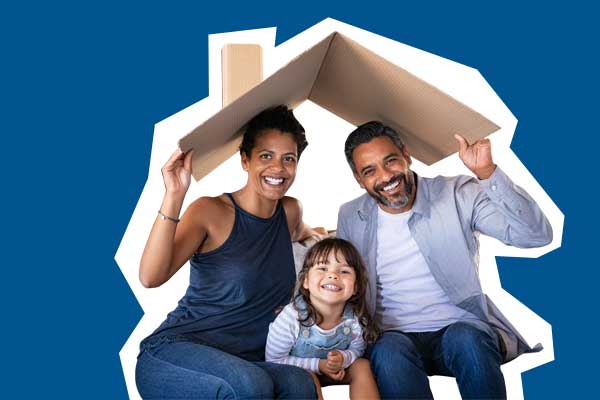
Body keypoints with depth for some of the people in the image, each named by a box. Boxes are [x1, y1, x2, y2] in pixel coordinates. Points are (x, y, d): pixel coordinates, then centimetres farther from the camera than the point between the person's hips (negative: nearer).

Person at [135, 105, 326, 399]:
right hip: (171, 356, -4)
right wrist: (174, 196, -26)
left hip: (243, 362, 4)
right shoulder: (210, 212, -7)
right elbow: (151, 277, -22)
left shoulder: (291, 211, 9)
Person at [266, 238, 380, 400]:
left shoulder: (356, 320, -22)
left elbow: (357, 350, -1)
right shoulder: (291, 318, -31)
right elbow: (274, 359, -19)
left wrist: (343, 358, -27)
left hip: (336, 373, 3)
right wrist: (318, 365, -27)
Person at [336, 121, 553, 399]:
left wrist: (486, 172, -22)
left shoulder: (456, 194, -2)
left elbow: (536, 235, -11)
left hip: (461, 329, 0)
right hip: (394, 337, 0)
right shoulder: (350, 217, 7)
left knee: (465, 338, -34)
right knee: (390, 349, -34)